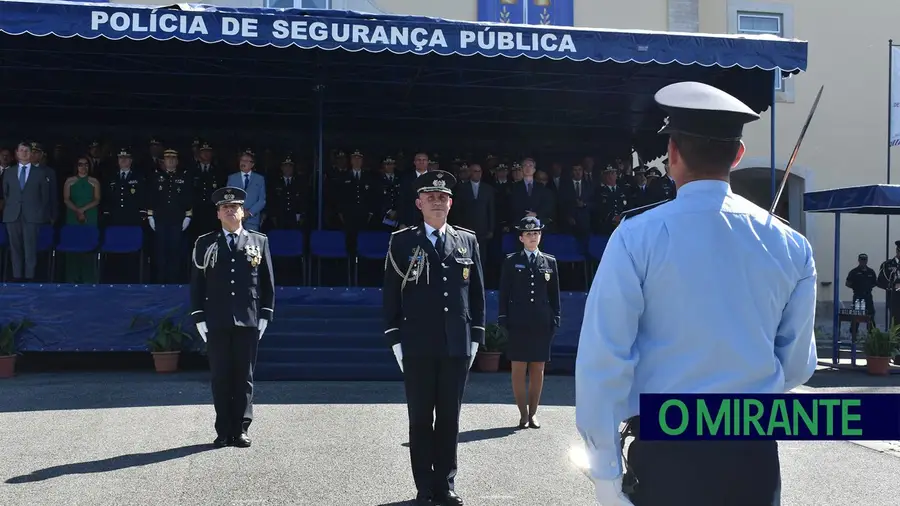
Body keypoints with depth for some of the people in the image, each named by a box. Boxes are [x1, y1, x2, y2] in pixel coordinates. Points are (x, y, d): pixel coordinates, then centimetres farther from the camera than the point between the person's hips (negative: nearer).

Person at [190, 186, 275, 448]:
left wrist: (264, 317, 2)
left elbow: (268, 283, 8)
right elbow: (197, 283, 7)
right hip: (216, 323, 0)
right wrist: (199, 319, 1)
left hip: (248, 322, 0)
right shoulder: (205, 244, 9)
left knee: (244, 376, 3)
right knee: (220, 377, 3)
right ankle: (223, 431, 10)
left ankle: (241, 430, 10)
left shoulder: (259, 242, 9)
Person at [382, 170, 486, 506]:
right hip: (418, 348, -2)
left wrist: (476, 337, 5)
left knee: (450, 419, 8)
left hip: (457, 347, 2)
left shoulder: (468, 241, 10)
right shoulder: (402, 242, 3)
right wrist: (395, 339, -3)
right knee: (420, 420, 4)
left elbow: (477, 293, 11)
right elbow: (391, 294, 2)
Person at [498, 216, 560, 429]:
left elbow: (554, 294, 12)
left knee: (538, 371, 5)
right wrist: (503, 320, -2)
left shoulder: (549, 262, 10)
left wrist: (555, 320, 5)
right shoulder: (511, 261, 6)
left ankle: (533, 414, 14)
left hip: (542, 324, 2)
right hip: (518, 323, -2)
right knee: (518, 370, -1)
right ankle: (523, 414, 7)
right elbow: (504, 293, 5)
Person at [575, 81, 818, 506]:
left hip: (665, 451, -3)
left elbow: (603, 359, -13)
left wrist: (605, 470, -6)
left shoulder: (638, 237, -11)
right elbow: (797, 365, 7)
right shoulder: (790, 246, -1)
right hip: (756, 455, 3)